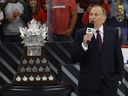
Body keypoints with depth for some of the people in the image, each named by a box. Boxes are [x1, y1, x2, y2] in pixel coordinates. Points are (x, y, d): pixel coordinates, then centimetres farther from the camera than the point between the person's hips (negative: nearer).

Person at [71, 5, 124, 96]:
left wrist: (119, 77, 3)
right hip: (88, 83, -1)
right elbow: (74, 58, -6)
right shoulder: (81, 33, -1)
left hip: (109, 83, 1)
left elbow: (118, 57, 9)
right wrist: (84, 44, -20)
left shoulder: (113, 33, 4)